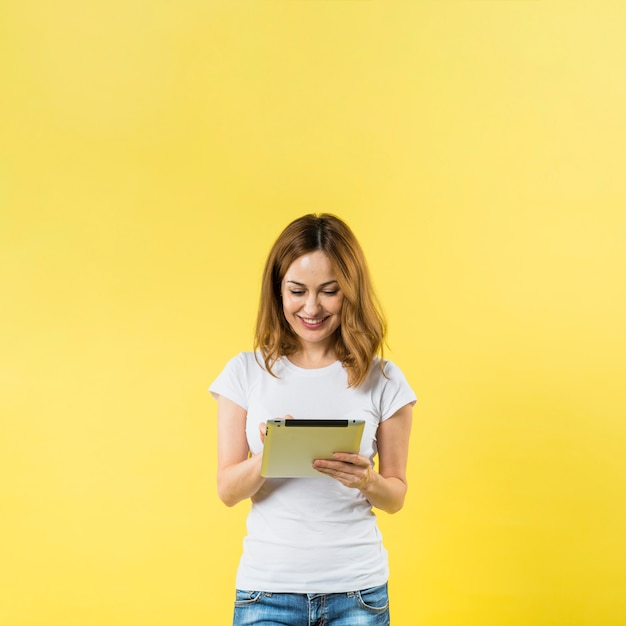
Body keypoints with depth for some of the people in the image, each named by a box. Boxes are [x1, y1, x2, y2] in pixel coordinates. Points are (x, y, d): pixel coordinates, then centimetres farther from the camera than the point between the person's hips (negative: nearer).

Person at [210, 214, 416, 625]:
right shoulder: (246, 372, 0)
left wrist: (367, 480, -16)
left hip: (357, 591, 0)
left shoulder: (383, 381, -1)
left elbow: (396, 496, 5)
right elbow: (228, 491, -1)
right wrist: (268, 456, -20)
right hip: (267, 589, 0)